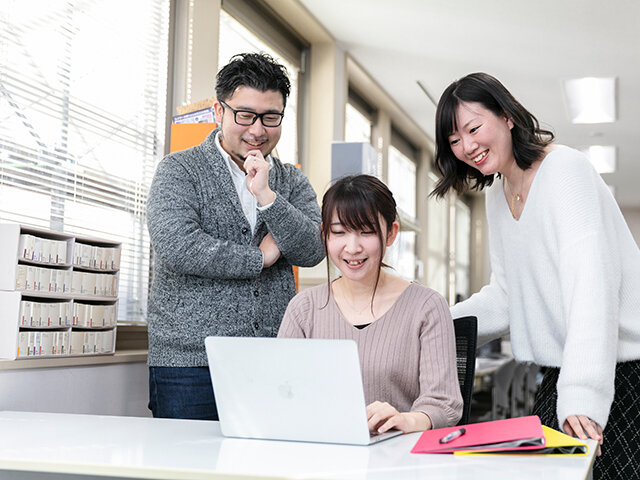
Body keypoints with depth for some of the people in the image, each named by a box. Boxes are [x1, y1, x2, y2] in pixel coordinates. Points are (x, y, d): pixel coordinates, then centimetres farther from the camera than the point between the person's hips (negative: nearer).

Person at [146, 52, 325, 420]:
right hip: (190, 361, -3)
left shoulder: (293, 181, 14)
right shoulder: (180, 170, 1)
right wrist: (259, 259, -7)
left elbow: (314, 251, -1)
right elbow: (176, 246, -15)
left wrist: (266, 196, -13)